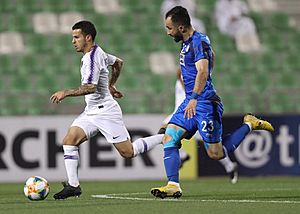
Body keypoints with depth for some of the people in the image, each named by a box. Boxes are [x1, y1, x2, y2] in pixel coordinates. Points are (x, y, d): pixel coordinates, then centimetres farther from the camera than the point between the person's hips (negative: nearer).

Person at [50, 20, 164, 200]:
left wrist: (65, 93, -23)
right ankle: (73, 185, -6)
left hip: (105, 111, -10)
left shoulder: (91, 58, -19)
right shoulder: (98, 52, 10)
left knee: (128, 152, -5)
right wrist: (111, 85, 33)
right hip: (92, 111, 10)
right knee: (69, 140, -5)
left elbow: (90, 88, -29)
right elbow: (118, 62, 27)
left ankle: (164, 138, 12)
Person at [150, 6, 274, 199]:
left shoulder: (198, 42, -17)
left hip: (205, 103, -9)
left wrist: (195, 98, -43)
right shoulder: (188, 41, 13)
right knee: (169, 138, -7)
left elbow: (203, 71, -31)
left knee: (216, 154, -3)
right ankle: (173, 185, -11)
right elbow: (212, 54, 32)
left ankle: (249, 125, 13)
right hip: (191, 102, 9)